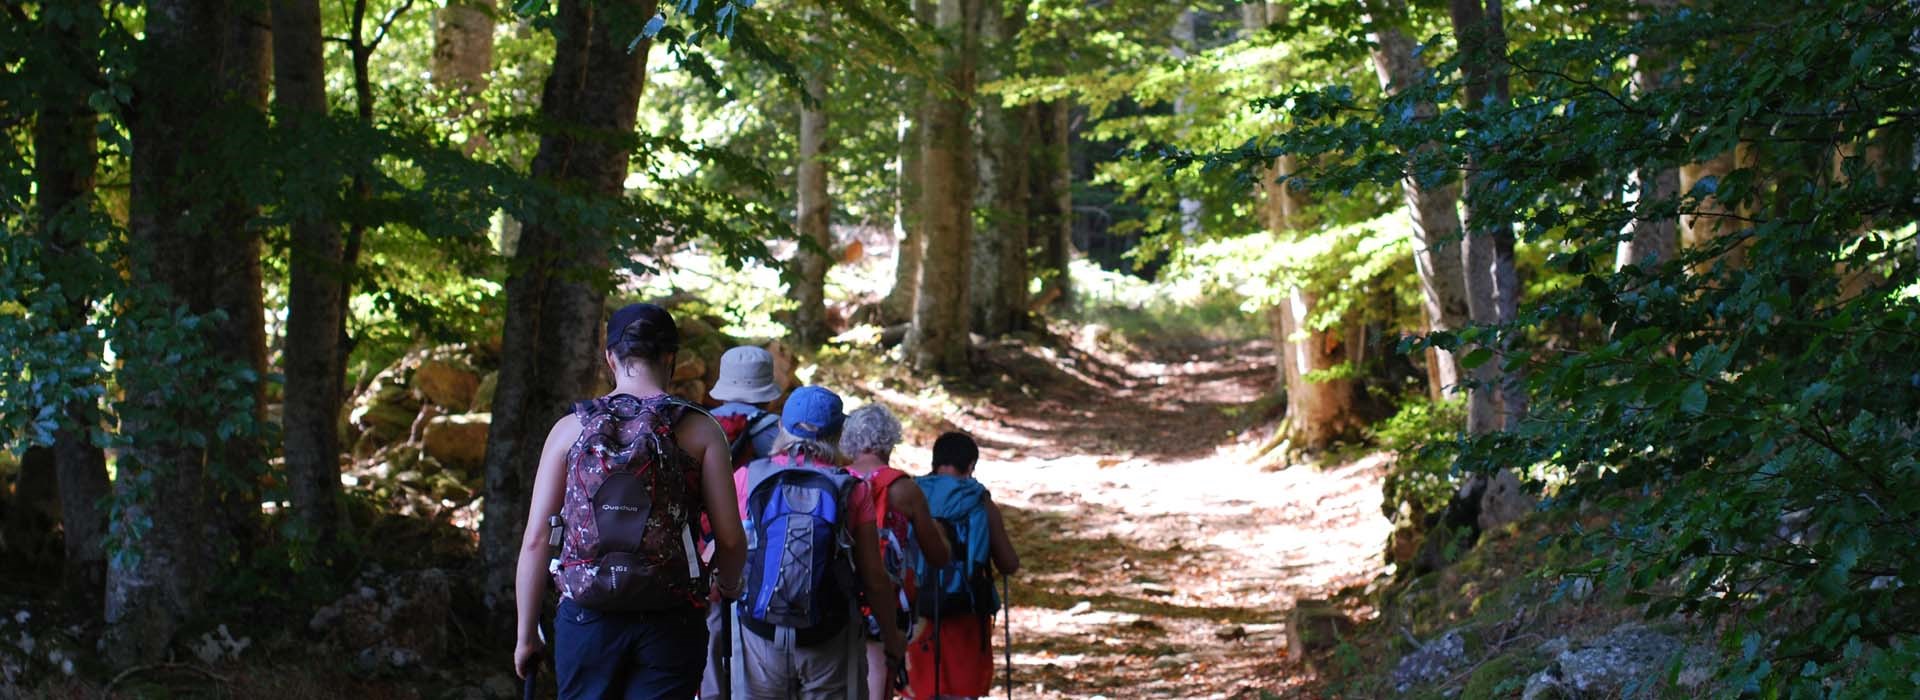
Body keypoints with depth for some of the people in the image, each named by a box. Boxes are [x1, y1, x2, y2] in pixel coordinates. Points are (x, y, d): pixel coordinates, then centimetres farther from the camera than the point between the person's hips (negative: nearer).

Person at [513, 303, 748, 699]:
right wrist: (726, 584, 18)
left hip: (586, 620, 1)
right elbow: (730, 539, -3)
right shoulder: (699, 431, 1)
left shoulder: (570, 429, 4)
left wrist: (527, 634, 8)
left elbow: (536, 540, 1)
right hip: (668, 622, -1)